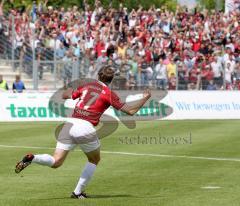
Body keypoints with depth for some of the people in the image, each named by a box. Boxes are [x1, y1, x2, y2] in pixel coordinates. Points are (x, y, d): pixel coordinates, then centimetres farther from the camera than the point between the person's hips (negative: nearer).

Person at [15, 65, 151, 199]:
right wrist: (145, 99, 17)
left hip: (70, 124, 4)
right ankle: (78, 192, 16)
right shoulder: (109, 94, 4)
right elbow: (130, 110, 3)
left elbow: (65, 95, 28)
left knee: (55, 162, 5)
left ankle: (32, 158, -23)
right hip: (86, 128, -4)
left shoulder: (86, 86, 17)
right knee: (94, 160, 23)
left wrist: (72, 88, 49)